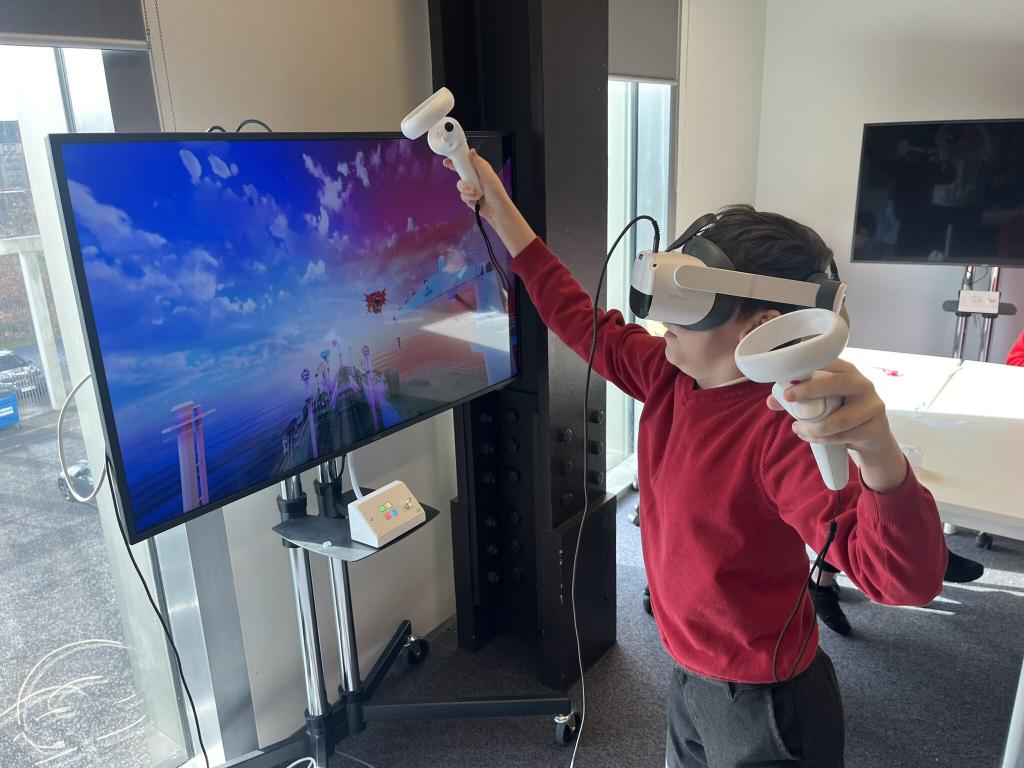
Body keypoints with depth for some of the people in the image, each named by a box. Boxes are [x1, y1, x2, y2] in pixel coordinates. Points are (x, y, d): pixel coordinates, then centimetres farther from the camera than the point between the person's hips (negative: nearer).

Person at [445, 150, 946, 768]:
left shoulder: (779, 431, -30)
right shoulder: (671, 374, -9)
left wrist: (879, 451, -57)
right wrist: (500, 211, 5)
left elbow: (911, 581, -37)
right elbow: (583, 323, 4)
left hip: (763, 710, -6)